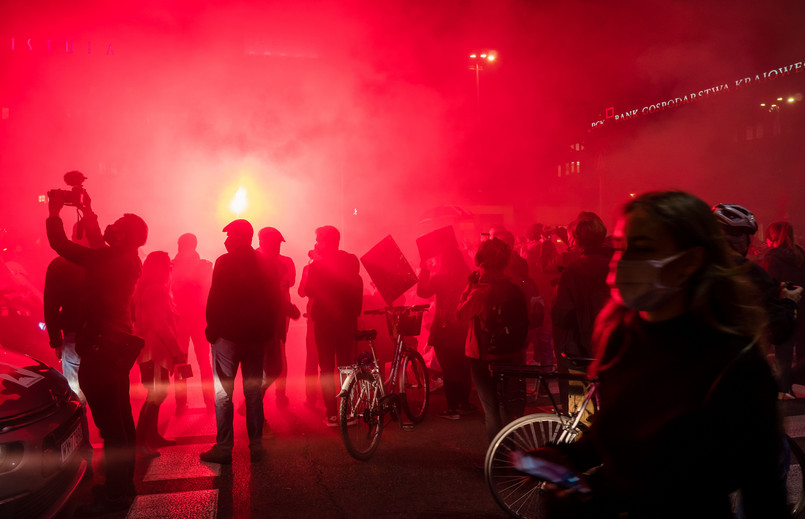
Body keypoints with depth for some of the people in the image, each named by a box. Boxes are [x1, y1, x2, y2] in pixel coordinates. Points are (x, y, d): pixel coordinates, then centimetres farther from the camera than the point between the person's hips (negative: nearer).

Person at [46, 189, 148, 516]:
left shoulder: (110, 260, -15)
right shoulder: (127, 261, 10)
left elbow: (61, 245, -10)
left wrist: (54, 212, 4)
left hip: (102, 348, -10)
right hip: (117, 345, 10)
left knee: (110, 423, -5)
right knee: (120, 419, 17)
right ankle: (124, 483, 29)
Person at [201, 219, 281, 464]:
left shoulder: (224, 262, -9)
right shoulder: (266, 264, 7)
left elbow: (215, 299, -12)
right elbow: (274, 301, 10)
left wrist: (211, 327, -2)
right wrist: (268, 331, 15)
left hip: (228, 333, -5)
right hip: (257, 335, 5)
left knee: (223, 391, 1)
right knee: (253, 391, 11)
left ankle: (224, 447, 1)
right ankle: (256, 445, 14)